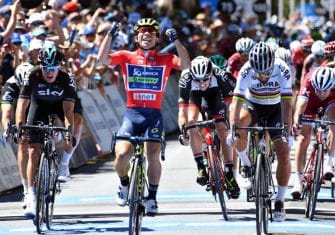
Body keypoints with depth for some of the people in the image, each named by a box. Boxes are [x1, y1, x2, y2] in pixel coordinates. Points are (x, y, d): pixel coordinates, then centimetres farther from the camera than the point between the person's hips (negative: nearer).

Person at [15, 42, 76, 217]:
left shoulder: (66, 80, -23)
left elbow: (68, 108, -30)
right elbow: (22, 104, -28)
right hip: (37, 113, -2)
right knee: (34, 151, -16)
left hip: (58, 110, 2)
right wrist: (20, 127, -41)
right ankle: (31, 195, -18)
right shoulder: (32, 77, -23)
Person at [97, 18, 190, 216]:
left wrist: (176, 40, -17)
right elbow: (103, 59, -6)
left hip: (154, 114, 0)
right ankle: (125, 184, 13)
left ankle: (152, 197, 6)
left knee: (153, 156, -14)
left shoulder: (165, 59, 7)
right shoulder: (127, 57, 7)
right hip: (132, 113, 0)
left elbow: (185, 64, -10)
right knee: (122, 154, -19)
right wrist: (111, 34, -14)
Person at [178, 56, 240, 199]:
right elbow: (182, 110, -40)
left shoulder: (220, 76, -40)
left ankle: (230, 174, 0)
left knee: (223, 132, -10)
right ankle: (200, 166, -16)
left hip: (214, 92, 0)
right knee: (192, 122, -25)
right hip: (194, 95, 0)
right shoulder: (186, 78, -39)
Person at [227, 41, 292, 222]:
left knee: (284, 152, -15)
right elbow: (236, 101, -32)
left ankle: (280, 200, -3)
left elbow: (286, 103, -30)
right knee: (240, 122, -35)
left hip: (275, 110, 0)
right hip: (253, 106, 0)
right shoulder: (246, 71, -28)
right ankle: (245, 165, -12)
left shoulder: (282, 70, -28)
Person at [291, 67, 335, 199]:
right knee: (304, 137, -10)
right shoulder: (309, 83, -40)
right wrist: (296, 120, -69)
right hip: (310, 101, -1)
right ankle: (298, 180, -7)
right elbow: (301, 103, -52)